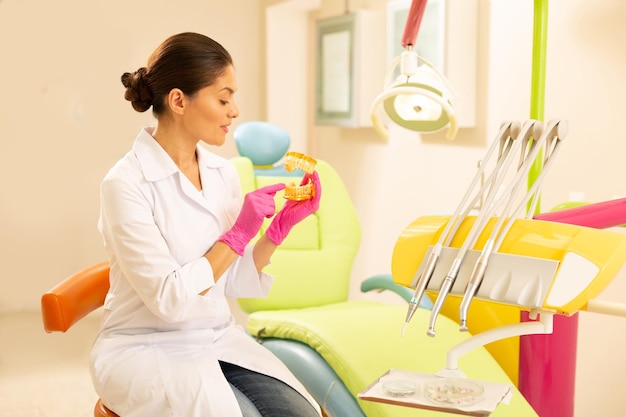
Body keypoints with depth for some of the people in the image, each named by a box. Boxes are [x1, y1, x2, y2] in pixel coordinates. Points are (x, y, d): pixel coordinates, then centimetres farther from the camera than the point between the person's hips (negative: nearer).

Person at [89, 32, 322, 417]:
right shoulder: (126, 184, -17)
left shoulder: (223, 173, 1)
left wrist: (282, 225, -10)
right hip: (147, 351, -5)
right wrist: (238, 235, -20)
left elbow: (236, 283, 3)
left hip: (219, 339, 5)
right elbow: (168, 299, -20)